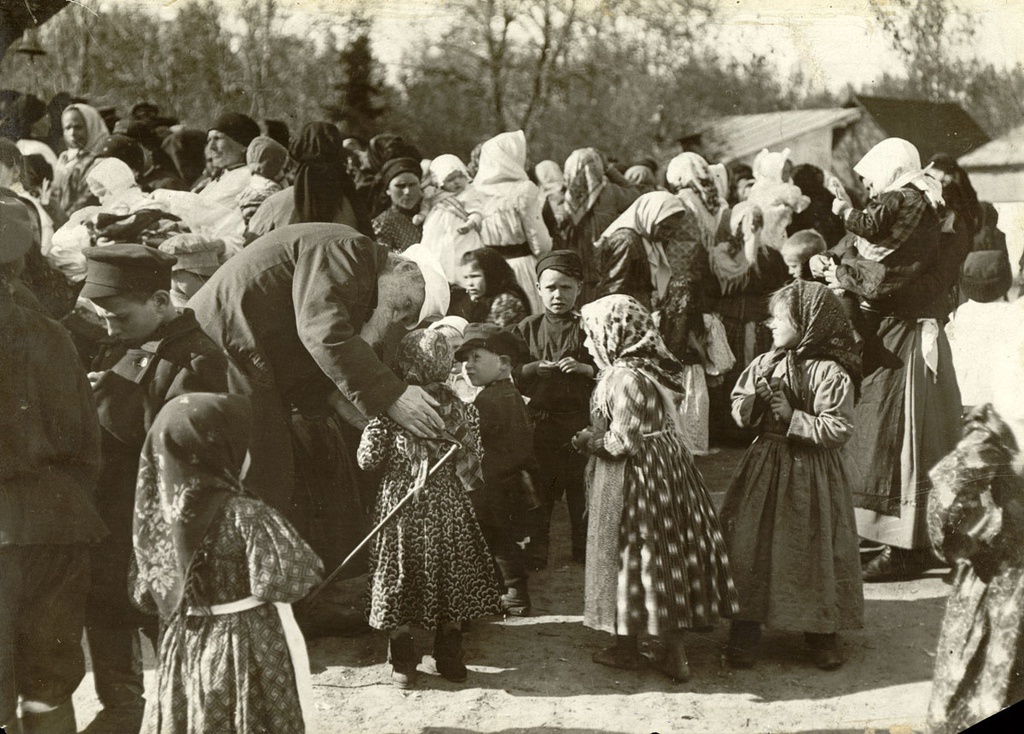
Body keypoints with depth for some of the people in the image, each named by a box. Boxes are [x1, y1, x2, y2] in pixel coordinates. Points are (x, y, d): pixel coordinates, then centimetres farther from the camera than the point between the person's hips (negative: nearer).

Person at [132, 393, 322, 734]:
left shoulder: (159, 511, -2)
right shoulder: (243, 515, -21)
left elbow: (146, 593, 7)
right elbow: (284, 579, -26)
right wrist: (308, 563, -7)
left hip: (184, 649, 6)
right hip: (247, 651, -6)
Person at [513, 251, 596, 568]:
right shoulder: (527, 329, 6)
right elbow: (509, 374, 5)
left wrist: (586, 368, -17)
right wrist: (533, 369, -12)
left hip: (581, 419, -1)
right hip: (540, 420, 1)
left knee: (583, 490, 6)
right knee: (538, 490, 7)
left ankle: (585, 552, 20)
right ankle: (535, 552, 18)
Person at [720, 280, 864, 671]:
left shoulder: (831, 373, -13)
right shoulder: (765, 364, 4)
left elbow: (838, 429, -16)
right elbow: (739, 412, 10)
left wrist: (793, 416, -19)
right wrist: (756, 396, -10)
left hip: (810, 473, -5)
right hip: (765, 466, 5)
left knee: (815, 552, 4)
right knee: (750, 547, 5)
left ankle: (821, 635, 19)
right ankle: (745, 632, 15)